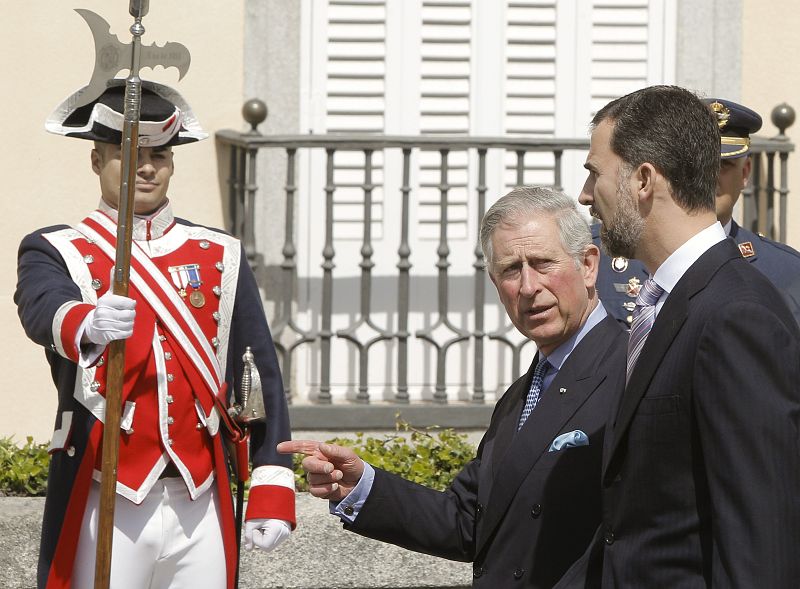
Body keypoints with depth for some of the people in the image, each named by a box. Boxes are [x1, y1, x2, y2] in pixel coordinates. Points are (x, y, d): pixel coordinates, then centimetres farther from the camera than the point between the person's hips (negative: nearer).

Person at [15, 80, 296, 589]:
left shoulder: (220, 256, 11)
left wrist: (272, 489, 0)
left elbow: (261, 375, 9)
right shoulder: (56, 253, 3)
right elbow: (43, 311, -21)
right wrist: (87, 323, -45)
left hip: (201, 508, 3)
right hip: (104, 510, -3)